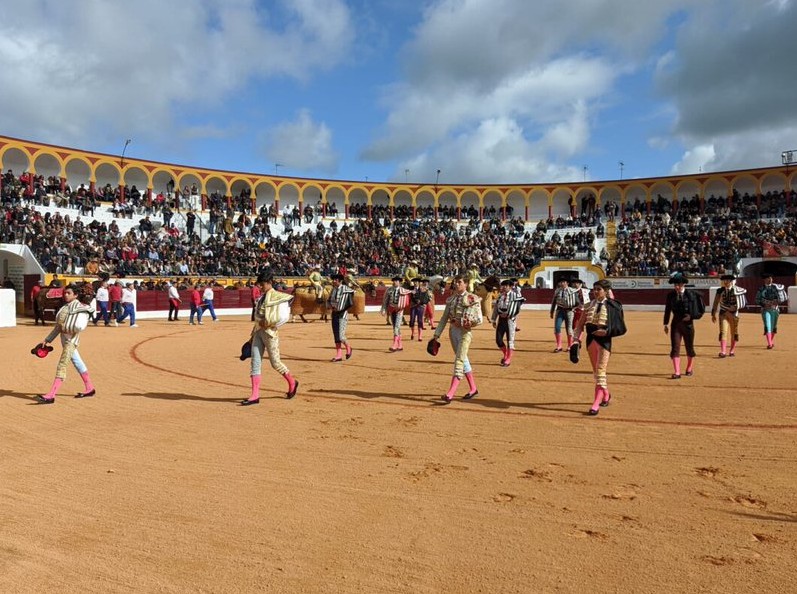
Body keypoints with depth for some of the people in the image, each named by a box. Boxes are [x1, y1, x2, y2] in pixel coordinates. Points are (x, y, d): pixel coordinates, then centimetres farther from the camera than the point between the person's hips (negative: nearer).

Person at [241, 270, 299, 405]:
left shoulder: (277, 297, -10)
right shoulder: (262, 297, 15)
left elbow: (283, 316, -20)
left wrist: (267, 322, -17)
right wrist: (253, 334, 19)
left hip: (270, 332, -8)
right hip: (258, 332, 8)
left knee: (275, 362, 2)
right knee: (255, 362, 1)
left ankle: (292, 383, 26)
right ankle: (255, 395, 3)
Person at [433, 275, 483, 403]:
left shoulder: (472, 299, -7)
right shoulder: (451, 299, 10)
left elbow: (479, 320, -10)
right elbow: (444, 318, 11)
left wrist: (464, 322, -20)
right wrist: (437, 334, 4)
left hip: (465, 331, -7)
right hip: (452, 331, 7)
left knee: (459, 360, -13)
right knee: (463, 359, 14)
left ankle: (450, 394, -17)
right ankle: (473, 389, 28)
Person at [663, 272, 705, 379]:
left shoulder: (691, 294, -7)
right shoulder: (671, 295, 0)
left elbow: (701, 308, -1)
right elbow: (667, 310, 8)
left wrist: (691, 316, -13)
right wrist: (666, 324, 9)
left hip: (688, 323, -1)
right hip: (676, 323, 1)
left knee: (689, 347, 11)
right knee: (675, 348, -6)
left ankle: (690, 369, 32)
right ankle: (676, 372, -5)